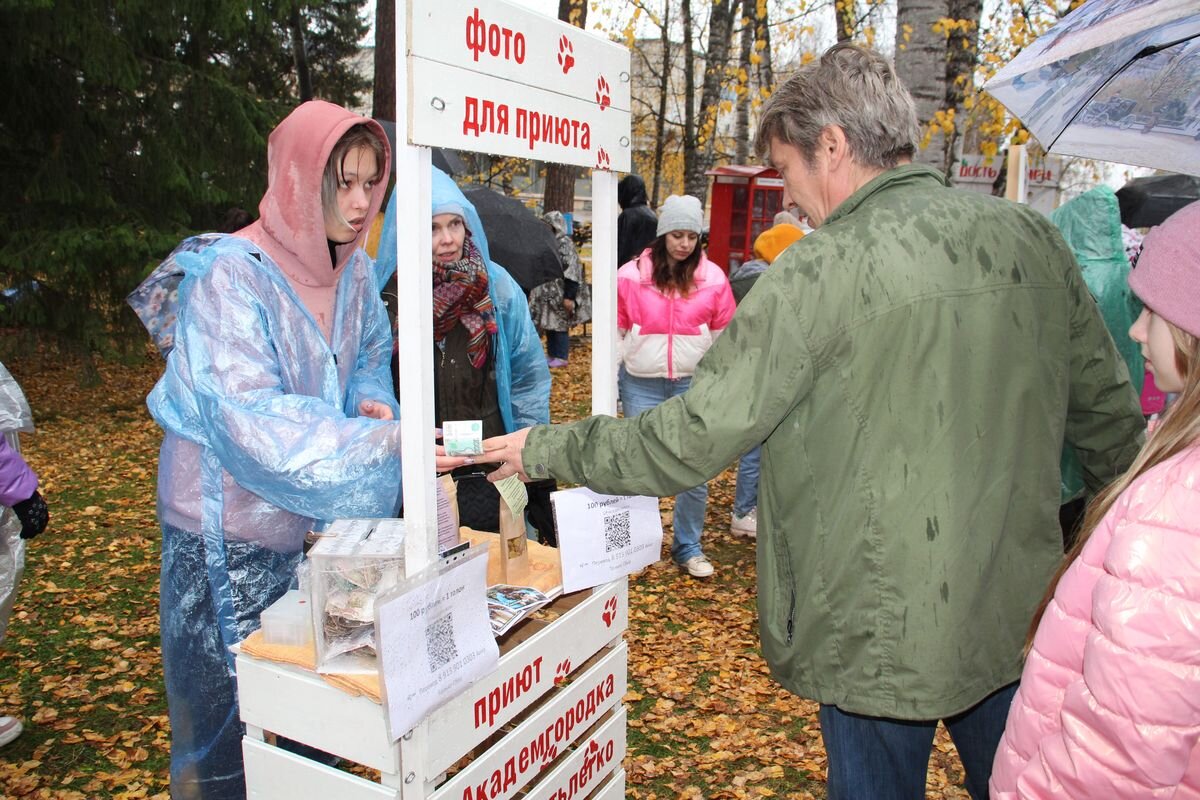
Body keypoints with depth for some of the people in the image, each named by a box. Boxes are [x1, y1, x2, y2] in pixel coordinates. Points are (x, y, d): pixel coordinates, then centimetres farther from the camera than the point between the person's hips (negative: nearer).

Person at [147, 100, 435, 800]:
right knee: (232, 724, 9)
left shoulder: (354, 268, -1)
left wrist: (373, 399, -8)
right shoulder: (231, 276, -22)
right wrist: (383, 440, -41)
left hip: (318, 522, 6)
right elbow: (249, 422, -31)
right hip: (232, 537, -6)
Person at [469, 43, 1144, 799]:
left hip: (885, 636, -5)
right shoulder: (1031, 236, -2)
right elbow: (1110, 414, 7)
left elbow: (692, 439, -18)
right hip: (1022, 610, 6)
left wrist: (546, 449, -4)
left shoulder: (822, 271, -20)